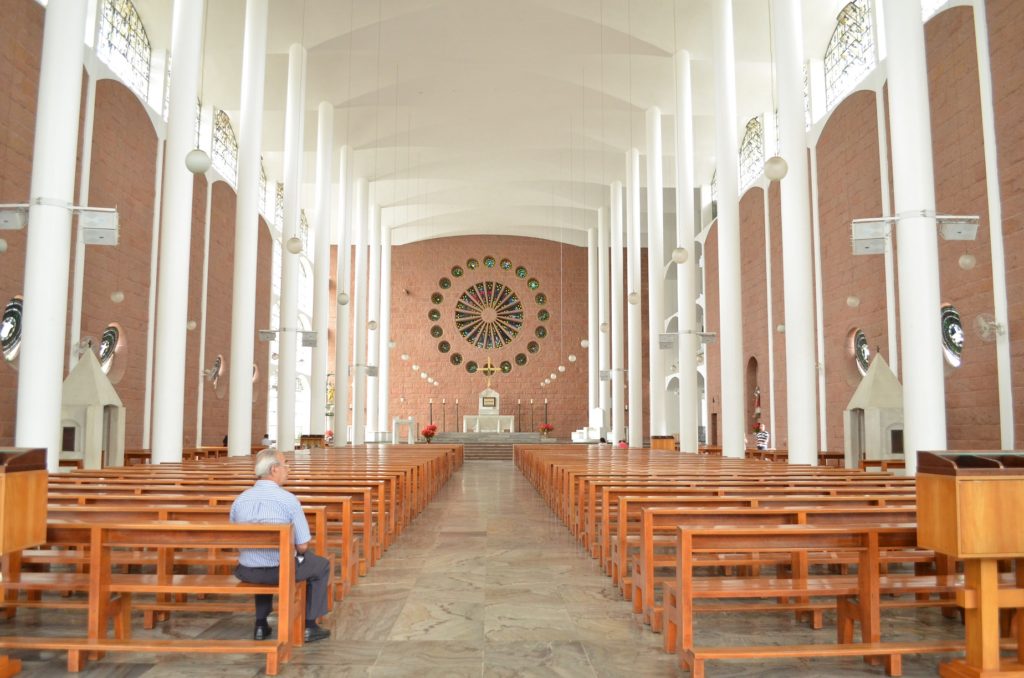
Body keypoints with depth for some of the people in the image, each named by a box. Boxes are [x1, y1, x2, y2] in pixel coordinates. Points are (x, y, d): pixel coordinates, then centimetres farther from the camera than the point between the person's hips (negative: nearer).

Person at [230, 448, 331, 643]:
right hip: (283, 570, -5)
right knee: (322, 565, 22)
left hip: (247, 572, 5)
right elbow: (303, 546, -13)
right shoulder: (289, 499, -16)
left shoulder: (239, 500, -3)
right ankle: (309, 627, 24)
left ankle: (261, 625, 38)